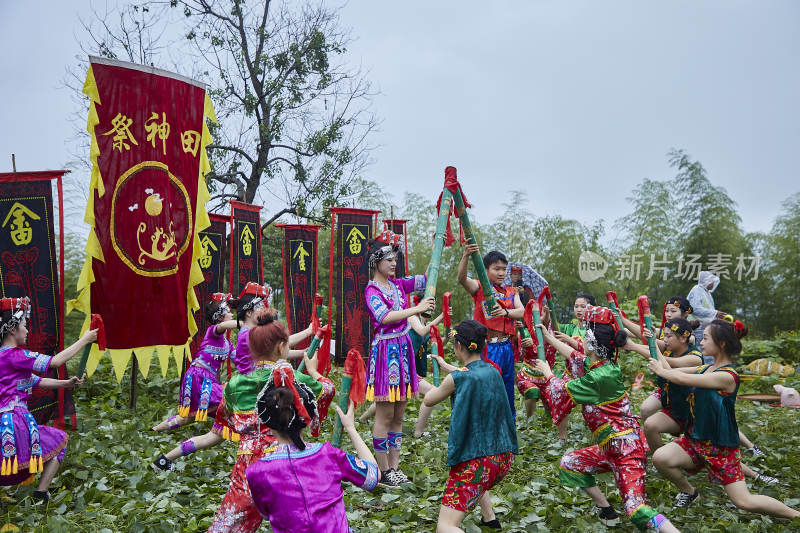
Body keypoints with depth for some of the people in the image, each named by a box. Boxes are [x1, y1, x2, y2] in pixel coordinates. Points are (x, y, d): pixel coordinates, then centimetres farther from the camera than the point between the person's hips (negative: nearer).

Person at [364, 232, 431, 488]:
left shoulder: (398, 284, 12)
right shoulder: (372, 290, -9)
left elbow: (426, 279, 13)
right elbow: (385, 317, -23)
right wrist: (417, 309, -24)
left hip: (403, 348, 7)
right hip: (385, 350, -7)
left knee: (398, 414, 11)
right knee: (385, 414, -1)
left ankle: (394, 466, 20)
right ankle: (383, 471, 8)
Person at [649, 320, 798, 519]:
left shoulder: (727, 376, -22)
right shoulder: (706, 368, 4)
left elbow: (682, 379, -23)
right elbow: (672, 370, 5)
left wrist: (660, 371, -6)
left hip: (720, 447, -7)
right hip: (695, 438, 7)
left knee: (744, 501, -5)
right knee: (660, 458, -14)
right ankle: (689, 492, 16)